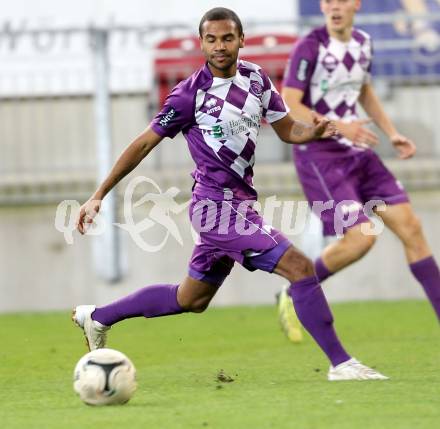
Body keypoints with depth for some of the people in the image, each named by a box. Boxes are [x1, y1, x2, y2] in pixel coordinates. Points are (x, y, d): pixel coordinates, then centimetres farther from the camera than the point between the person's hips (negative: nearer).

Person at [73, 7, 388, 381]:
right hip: (219, 206, -8)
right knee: (301, 268, -17)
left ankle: (97, 317, 34)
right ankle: (341, 363, -11)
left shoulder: (256, 78, 6)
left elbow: (287, 130, 13)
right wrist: (99, 195, -5)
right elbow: (144, 144, -6)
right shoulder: (191, 94, -13)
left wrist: (315, 131, -11)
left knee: (191, 300, 20)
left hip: (238, 203, 8)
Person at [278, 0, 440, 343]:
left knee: (410, 226, 1)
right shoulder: (309, 48, -14)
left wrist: (392, 133, 14)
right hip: (319, 156, -7)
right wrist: (340, 127, -29)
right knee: (361, 237, -18)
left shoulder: (362, 43, 8)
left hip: (358, 153, 7)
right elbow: (288, 107, -19)